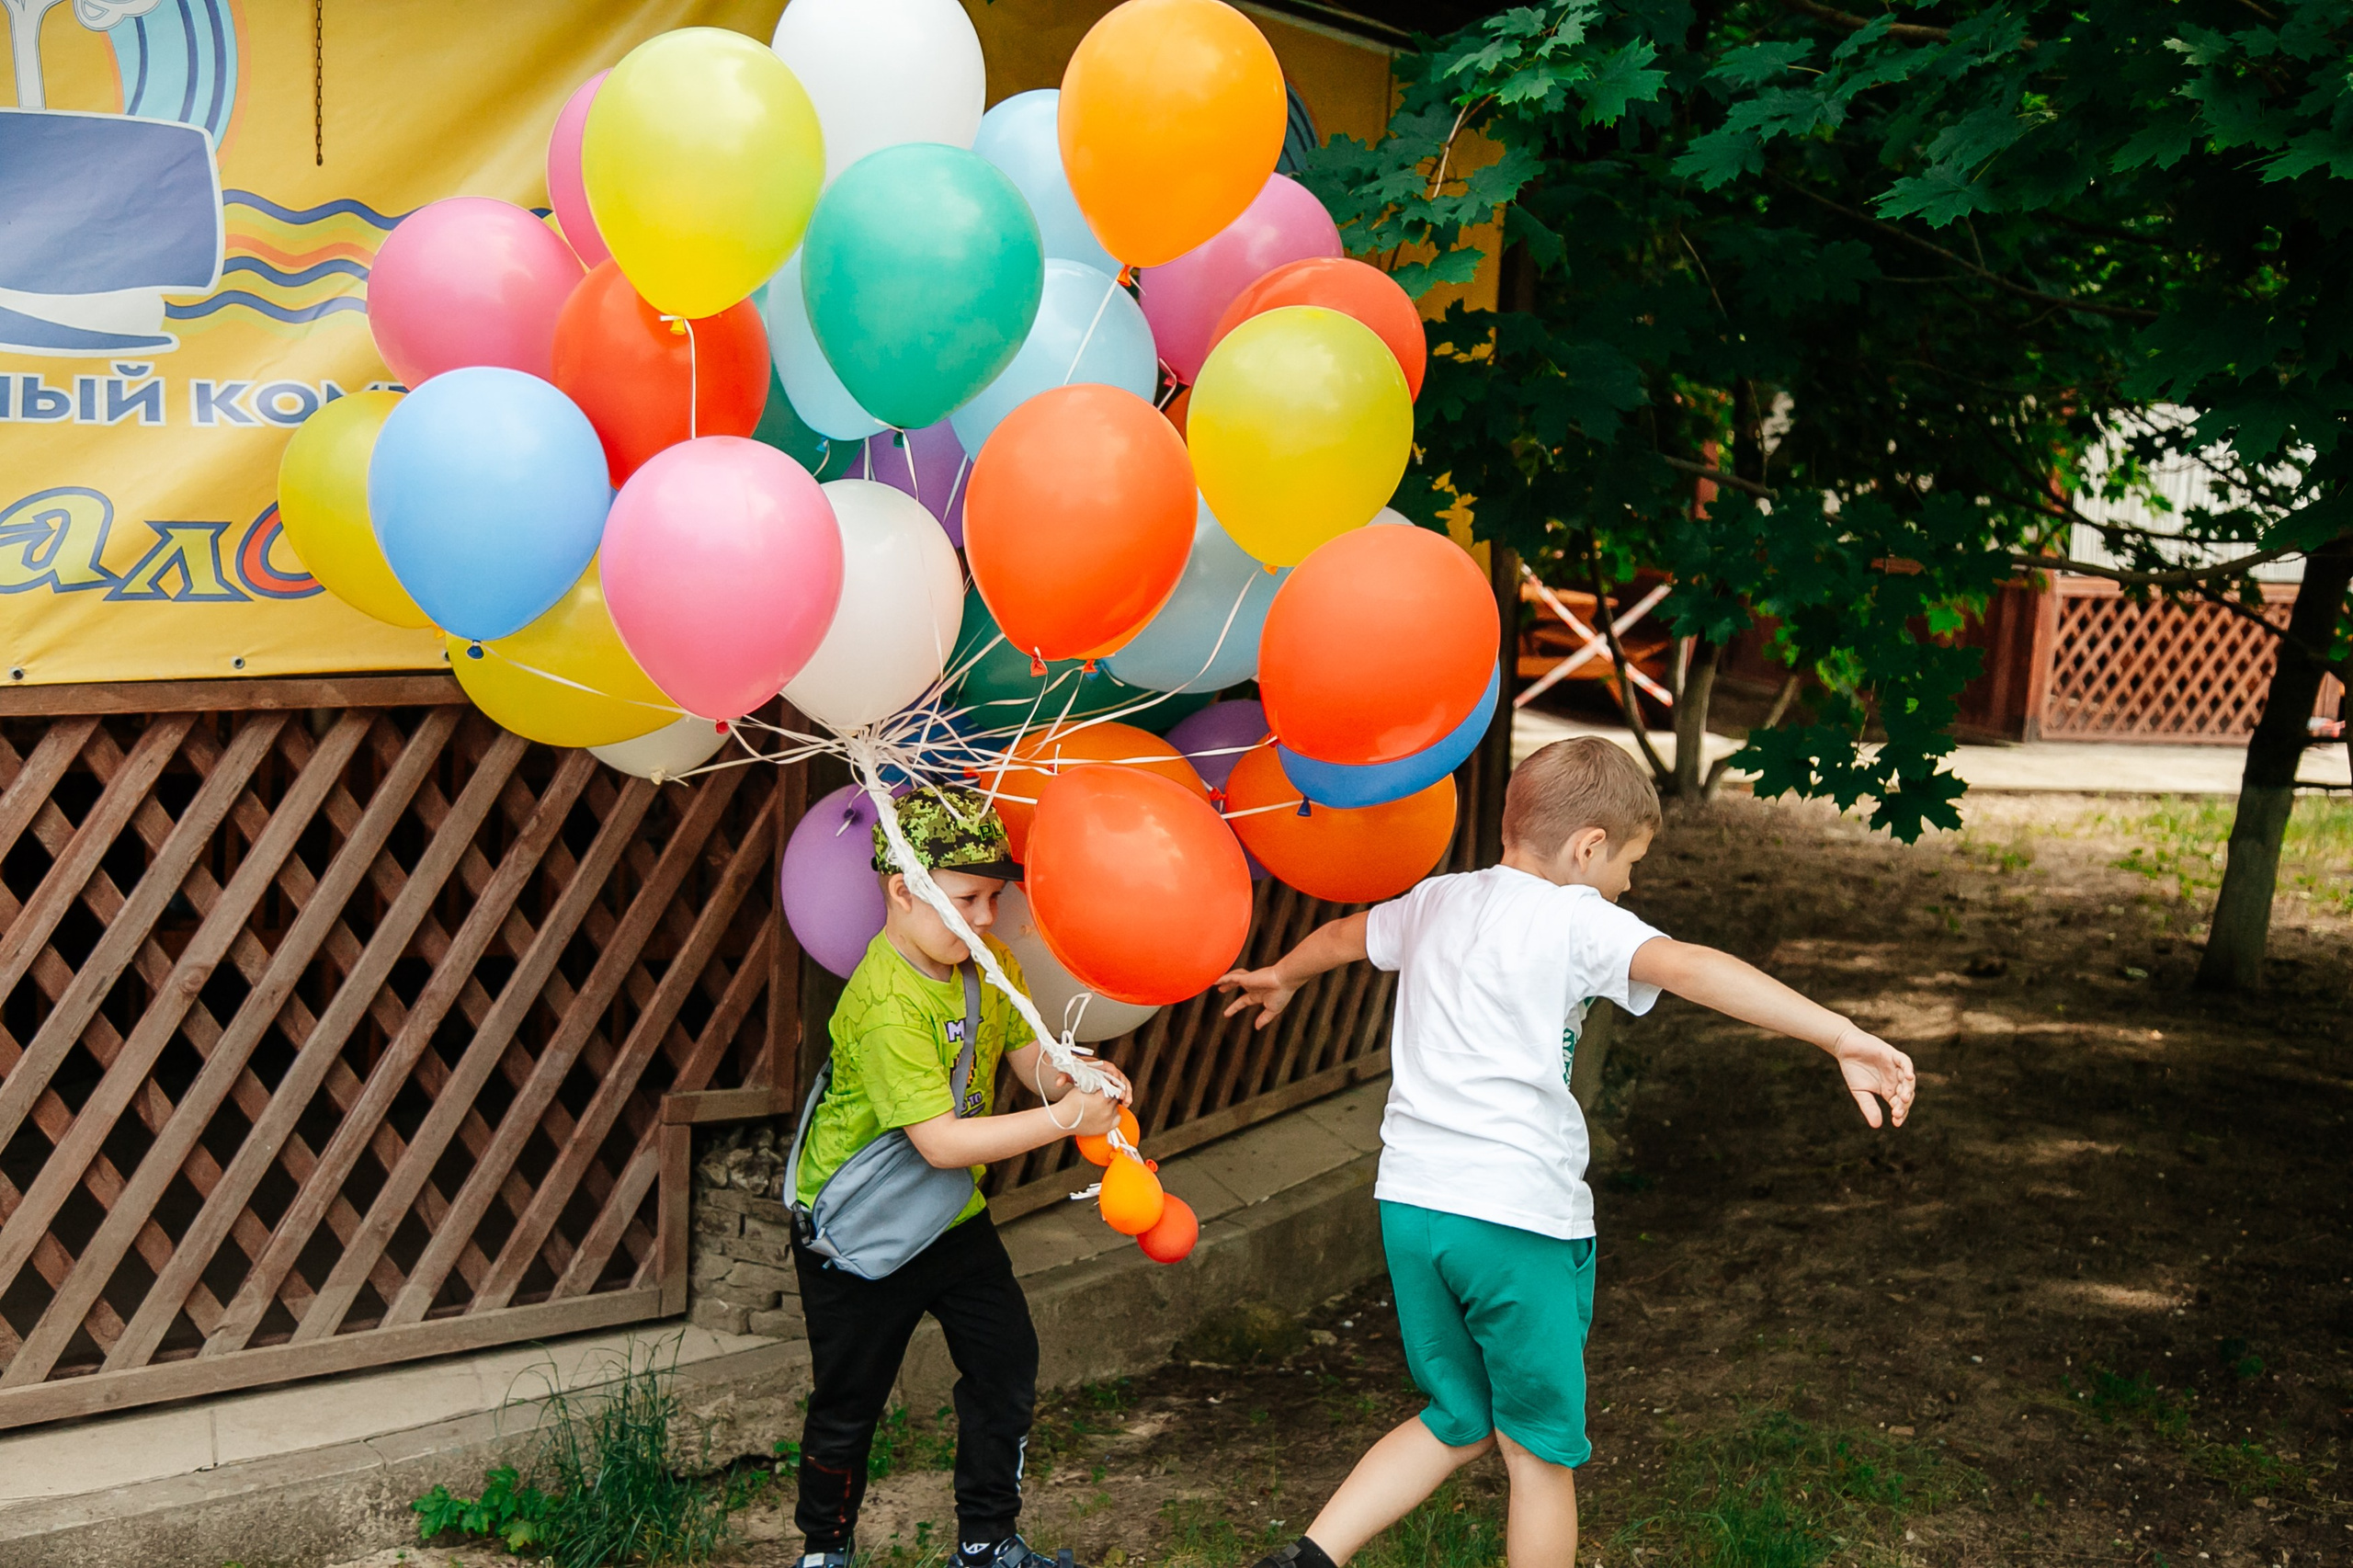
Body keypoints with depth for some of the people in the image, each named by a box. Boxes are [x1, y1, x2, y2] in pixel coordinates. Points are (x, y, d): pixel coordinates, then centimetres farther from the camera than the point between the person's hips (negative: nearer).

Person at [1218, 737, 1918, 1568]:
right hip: (1520, 1219, -7)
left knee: (1458, 1423, 23)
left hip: (1411, 1202, 7)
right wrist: (1841, 1037, -34)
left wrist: (1280, 977, 56)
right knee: (1539, 1453, 11)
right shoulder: (1577, 920, -8)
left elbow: (1342, 935, 33)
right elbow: (1690, 968, -25)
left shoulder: (1437, 901, 13)